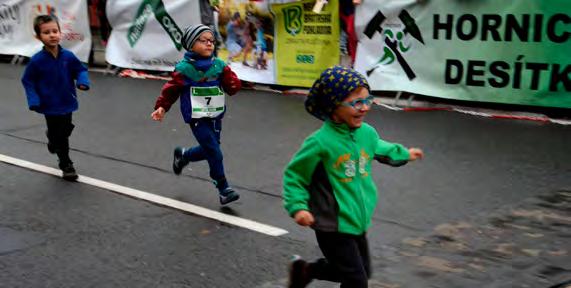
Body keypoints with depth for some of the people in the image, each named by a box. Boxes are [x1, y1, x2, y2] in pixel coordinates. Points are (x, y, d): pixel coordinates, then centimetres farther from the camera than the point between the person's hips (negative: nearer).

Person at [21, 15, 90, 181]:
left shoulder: (68, 56, -10)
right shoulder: (37, 60, -16)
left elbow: (80, 70, 3)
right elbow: (27, 81, -8)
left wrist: (82, 82, -17)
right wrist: (34, 101, -17)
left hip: (67, 103, 3)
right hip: (49, 106, -3)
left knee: (64, 132, 20)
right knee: (58, 137, 8)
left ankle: (52, 138, 54)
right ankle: (66, 165, 24)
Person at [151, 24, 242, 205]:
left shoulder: (219, 65, 2)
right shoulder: (184, 68, -9)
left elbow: (232, 88, 0)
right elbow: (172, 89, -1)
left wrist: (232, 81, -22)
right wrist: (162, 107, -6)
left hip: (215, 116, 6)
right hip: (196, 117, -5)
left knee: (208, 150, 17)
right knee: (215, 153, -10)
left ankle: (182, 155, 46)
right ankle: (223, 190, 2)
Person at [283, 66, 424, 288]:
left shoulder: (367, 132, -3)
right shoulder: (320, 142, -23)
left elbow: (378, 148, 23)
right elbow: (293, 174, -12)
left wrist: (403, 153, 37)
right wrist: (298, 207, -23)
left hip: (358, 221, 8)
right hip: (333, 226, -8)